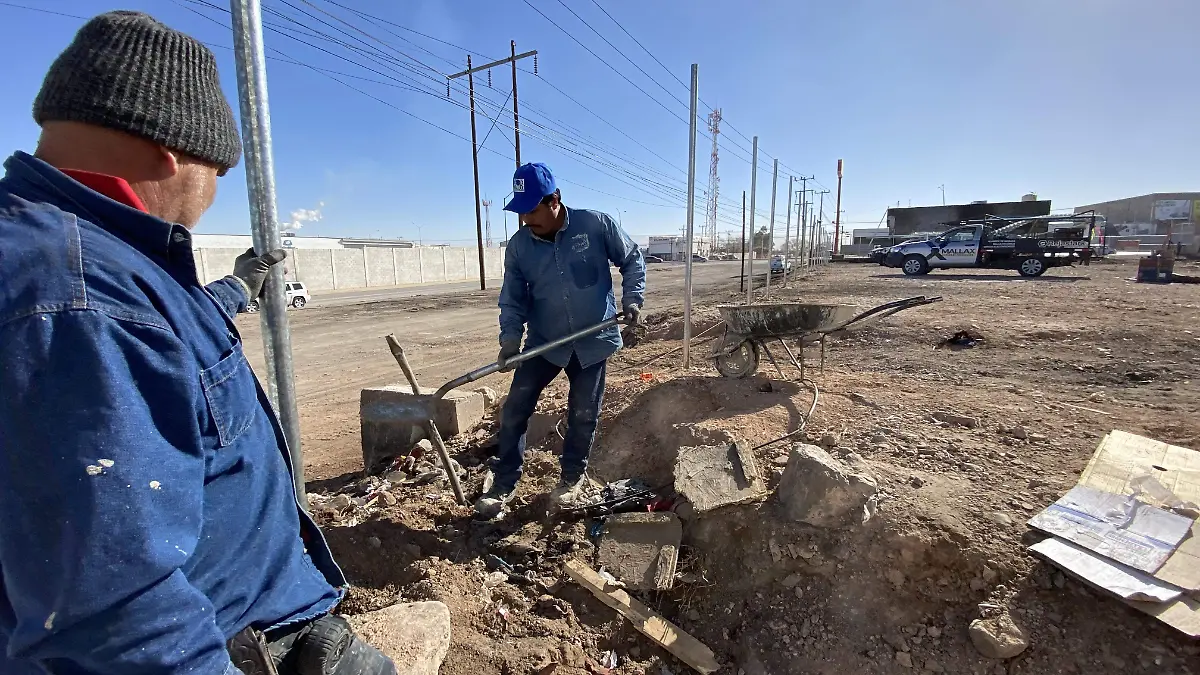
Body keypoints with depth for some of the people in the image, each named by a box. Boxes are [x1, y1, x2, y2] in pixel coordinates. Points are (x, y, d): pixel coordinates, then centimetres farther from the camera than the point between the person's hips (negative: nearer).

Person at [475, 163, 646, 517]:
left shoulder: (596, 225, -11)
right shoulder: (518, 246, -5)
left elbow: (632, 259, 2)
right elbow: (513, 298, 1)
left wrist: (632, 299, -8)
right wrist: (510, 338, -14)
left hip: (593, 341, -1)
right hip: (543, 343, 2)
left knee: (583, 414, 9)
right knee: (514, 410, -1)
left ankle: (573, 476, 33)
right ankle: (504, 484, 17)